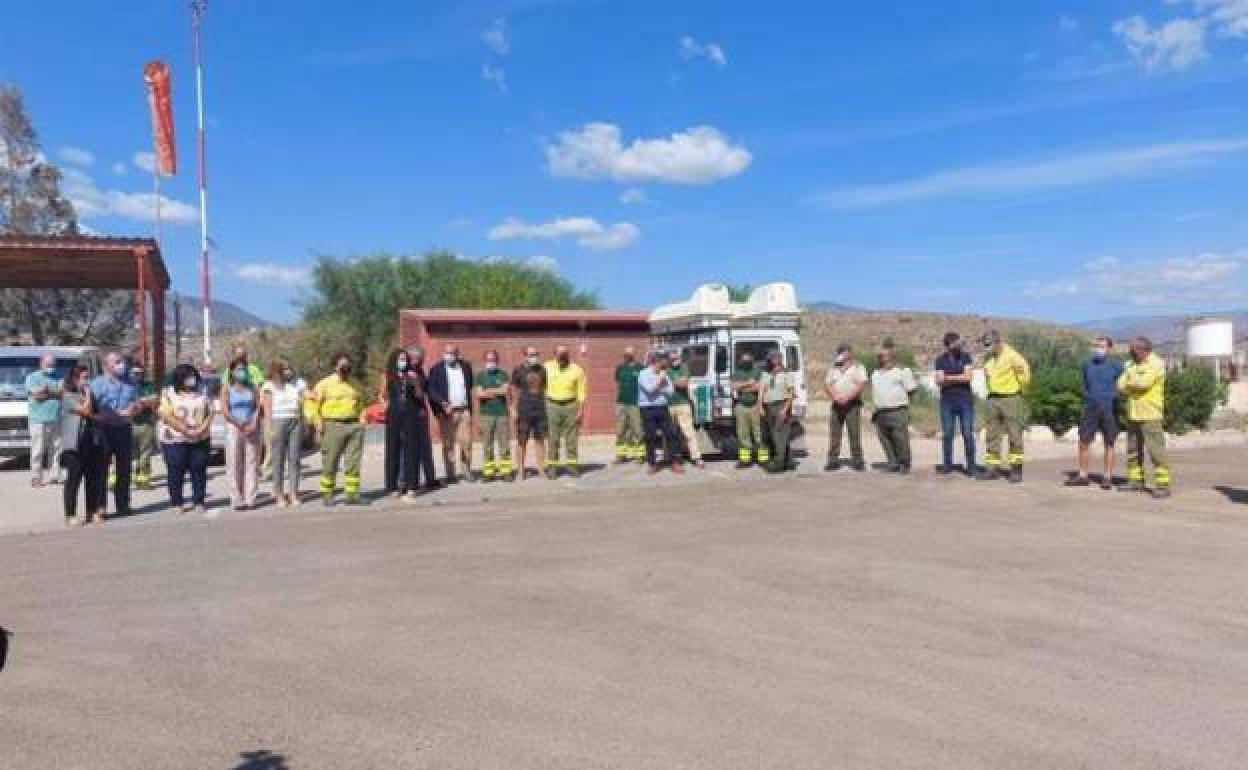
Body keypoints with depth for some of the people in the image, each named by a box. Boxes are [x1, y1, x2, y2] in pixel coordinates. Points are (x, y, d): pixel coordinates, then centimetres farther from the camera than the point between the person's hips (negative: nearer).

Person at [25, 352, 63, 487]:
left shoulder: (57, 378, 17)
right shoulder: (33, 377, 3)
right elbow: (37, 395, -11)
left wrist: (46, 390, -6)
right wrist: (54, 392, -4)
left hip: (55, 420, 5)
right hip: (39, 420, -4)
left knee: (55, 449, 5)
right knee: (38, 450, -5)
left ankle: (55, 476, 9)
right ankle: (36, 478, -1)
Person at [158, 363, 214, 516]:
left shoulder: (202, 393, 11)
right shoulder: (168, 393, 0)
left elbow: (210, 413, 8)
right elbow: (166, 415, -9)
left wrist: (203, 428, -10)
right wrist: (186, 431, -17)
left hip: (201, 439, 3)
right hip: (175, 439, -3)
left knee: (199, 470, 2)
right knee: (176, 472, 0)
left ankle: (199, 503, 8)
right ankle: (177, 503, 9)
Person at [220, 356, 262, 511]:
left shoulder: (252, 388, 11)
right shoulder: (227, 389, 3)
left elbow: (259, 407, 5)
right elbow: (224, 411, -6)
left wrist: (253, 424, -10)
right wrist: (241, 424, -13)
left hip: (252, 429, 2)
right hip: (234, 428, -2)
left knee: (251, 463, 0)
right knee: (234, 465, -4)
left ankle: (250, 499, 4)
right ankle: (237, 500, -2)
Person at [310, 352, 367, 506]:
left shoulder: (353, 385, 16)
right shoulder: (325, 384, 1)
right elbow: (313, 403, -2)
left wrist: (361, 420, 14)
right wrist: (319, 424, -8)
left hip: (354, 426, 5)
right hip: (333, 426, -5)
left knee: (353, 462, 3)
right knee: (330, 463, 0)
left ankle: (352, 494, 8)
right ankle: (326, 494, 10)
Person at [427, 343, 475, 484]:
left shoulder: (465, 367, 11)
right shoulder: (436, 369, 1)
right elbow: (431, 390, -5)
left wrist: (470, 408, 10)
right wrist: (442, 403, -19)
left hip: (464, 410, 2)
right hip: (446, 411, -2)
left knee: (466, 442, -2)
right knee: (448, 444, 1)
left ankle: (467, 472, 9)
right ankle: (450, 474, 7)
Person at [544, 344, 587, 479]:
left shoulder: (577, 370, -1)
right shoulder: (546, 368, 0)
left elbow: (581, 392, 1)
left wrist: (581, 409, -5)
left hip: (571, 406, 0)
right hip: (552, 406, 0)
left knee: (572, 437, 4)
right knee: (552, 438, 0)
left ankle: (572, 465, 13)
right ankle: (552, 466, 5)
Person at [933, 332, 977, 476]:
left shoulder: (965, 357, 4)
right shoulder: (940, 360, 3)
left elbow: (969, 376, -9)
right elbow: (939, 381, -7)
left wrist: (949, 378, -8)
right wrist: (959, 378, -12)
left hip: (965, 401, 0)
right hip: (947, 402, 0)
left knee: (968, 434, -2)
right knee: (947, 434, 2)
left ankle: (971, 465, 3)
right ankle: (947, 465, 10)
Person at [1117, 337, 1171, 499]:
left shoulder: (1156, 364, -9)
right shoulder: (1132, 365, 14)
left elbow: (1143, 383, -20)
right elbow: (1121, 386, 7)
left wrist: (1130, 382, -3)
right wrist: (1135, 386, -9)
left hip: (1150, 415, -8)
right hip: (1133, 414, 8)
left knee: (1156, 450, -9)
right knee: (1133, 450, 12)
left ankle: (1163, 485, -8)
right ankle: (1136, 481, 22)